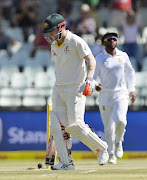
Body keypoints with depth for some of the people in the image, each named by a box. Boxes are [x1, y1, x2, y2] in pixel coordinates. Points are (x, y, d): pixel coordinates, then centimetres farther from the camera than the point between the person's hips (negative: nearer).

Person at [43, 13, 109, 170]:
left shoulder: (76, 41, -10)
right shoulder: (54, 45, 14)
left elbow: (91, 60, -14)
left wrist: (89, 79, -28)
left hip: (75, 88, -7)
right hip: (58, 89, 7)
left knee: (75, 126, -13)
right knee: (58, 126, -4)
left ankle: (101, 148, 9)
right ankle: (66, 162, -2)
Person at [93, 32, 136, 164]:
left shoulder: (123, 56, 6)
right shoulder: (99, 59, -1)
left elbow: (130, 71, 20)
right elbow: (92, 76, -1)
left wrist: (132, 89, 12)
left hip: (121, 94, 0)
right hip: (105, 95, 0)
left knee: (120, 120, -23)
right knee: (108, 127, 1)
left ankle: (119, 142, 6)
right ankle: (112, 154, 18)